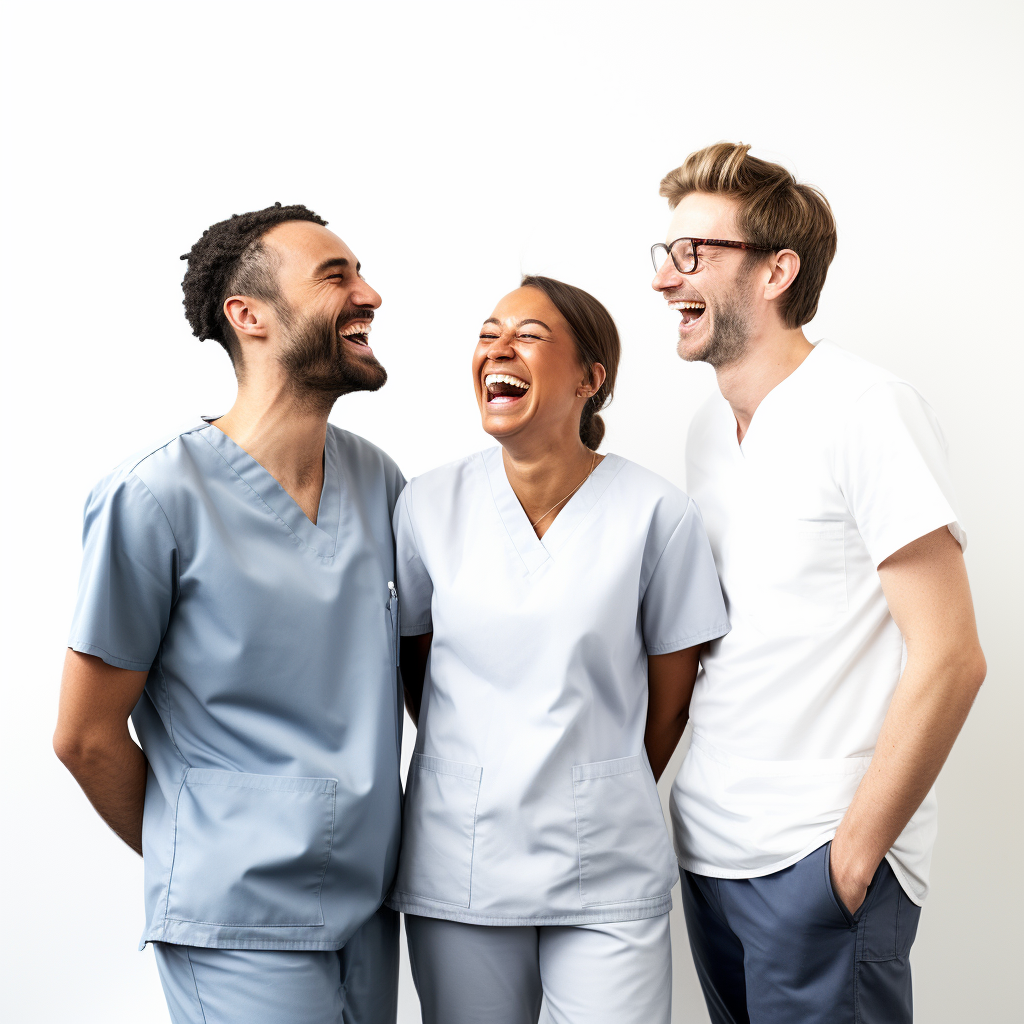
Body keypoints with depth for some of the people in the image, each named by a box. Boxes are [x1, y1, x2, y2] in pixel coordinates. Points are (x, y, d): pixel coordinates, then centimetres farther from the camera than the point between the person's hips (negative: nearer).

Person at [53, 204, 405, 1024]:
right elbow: (86, 736, -7)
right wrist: (195, 861, 5)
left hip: (372, 909, 6)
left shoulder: (378, 480, 2)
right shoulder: (156, 499, -15)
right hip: (241, 930, -5)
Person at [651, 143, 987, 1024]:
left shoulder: (865, 409, -12)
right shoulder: (709, 429, 10)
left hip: (818, 855, -7)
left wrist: (850, 855, -14)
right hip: (708, 844, 7)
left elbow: (950, 660, -15)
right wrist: (674, 809, 9)